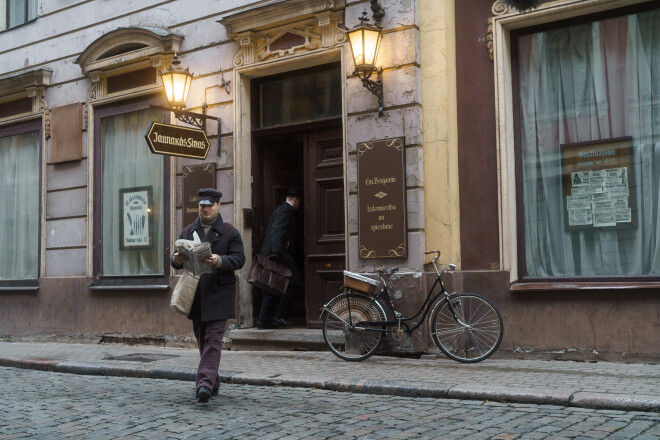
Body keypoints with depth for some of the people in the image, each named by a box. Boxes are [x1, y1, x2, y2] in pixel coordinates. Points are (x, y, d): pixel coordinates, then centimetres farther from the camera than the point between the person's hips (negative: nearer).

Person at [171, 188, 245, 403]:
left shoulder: (230, 232, 1)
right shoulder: (187, 231, 14)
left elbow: (239, 259, -6)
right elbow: (175, 259, 13)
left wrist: (219, 261, -25)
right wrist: (177, 260, -12)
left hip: (218, 294, -5)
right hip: (195, 295, 5)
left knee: (213, 340, -11)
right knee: (202, 341, 11)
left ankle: (205, 383, -17)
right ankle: (213, 383, 22)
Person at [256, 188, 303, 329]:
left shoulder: (279, 209, 26)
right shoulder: (287, 210, -6)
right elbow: (278, 230, -19)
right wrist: (277, 252, -29)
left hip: (269, 253, 10)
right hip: (279, 253, -10)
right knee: (294, 283, -6)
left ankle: (263, 320, 8)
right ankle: (279, 315, -7)